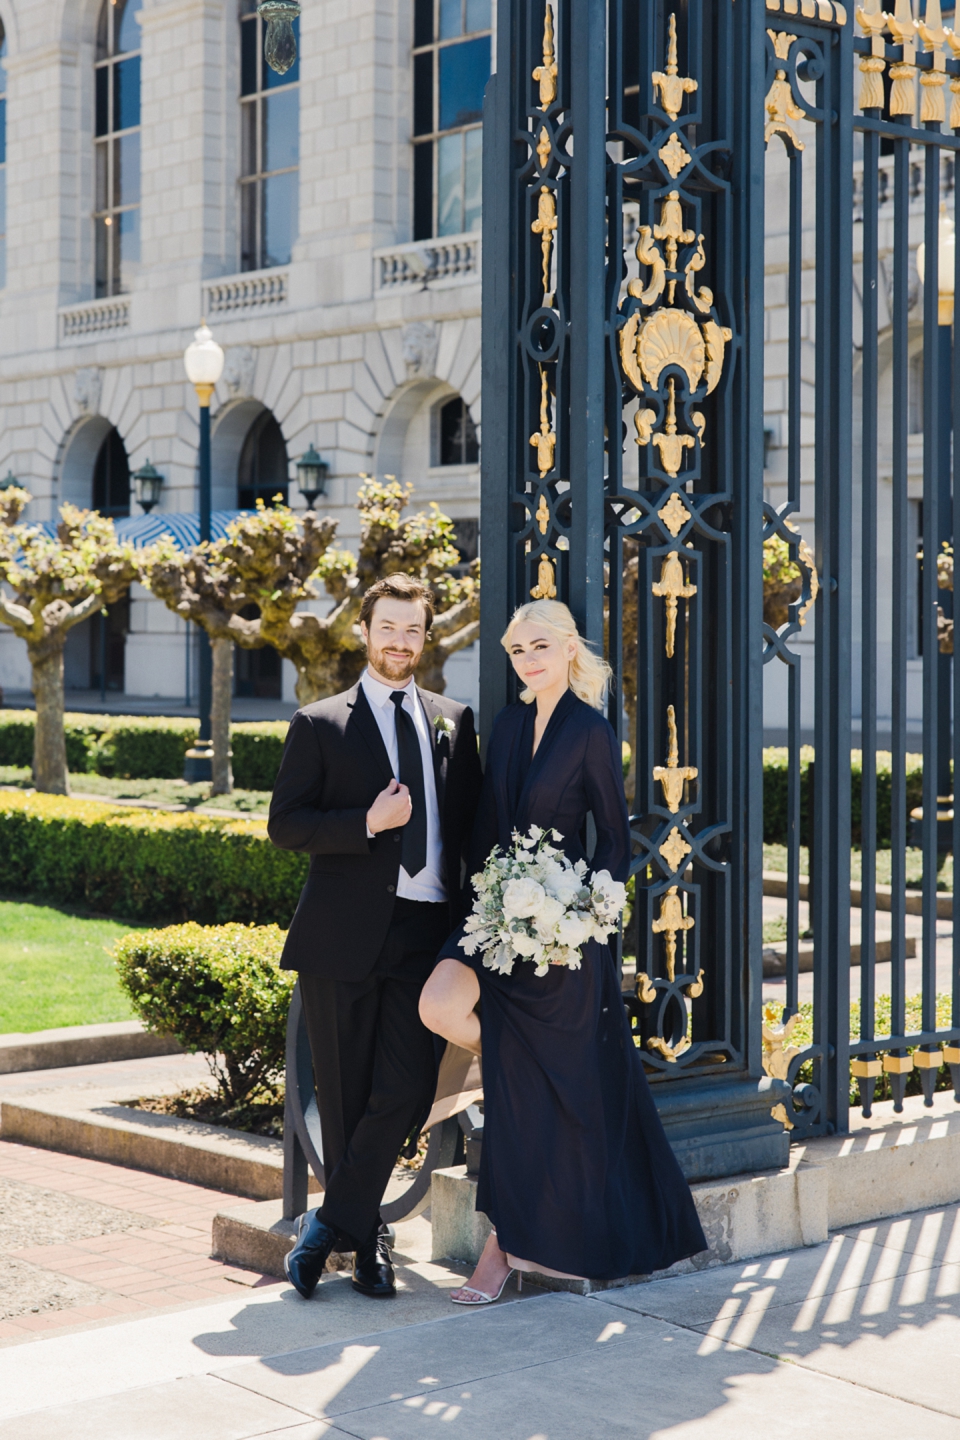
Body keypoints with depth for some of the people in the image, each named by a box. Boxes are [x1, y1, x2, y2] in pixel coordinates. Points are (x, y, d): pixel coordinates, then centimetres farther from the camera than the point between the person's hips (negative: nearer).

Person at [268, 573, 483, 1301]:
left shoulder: (455, 722, 14)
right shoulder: (320, 724, 4)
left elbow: (472, 820, 19)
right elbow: (285, 824, -2)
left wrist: (474, 923, 9)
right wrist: (368, 822, -16)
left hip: (426, 933, 2)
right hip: (345, 934, -2)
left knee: (406, 1092, -9)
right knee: (345, 1097, 5)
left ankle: (330, 1223, 5)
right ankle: (365, 1237, 20)